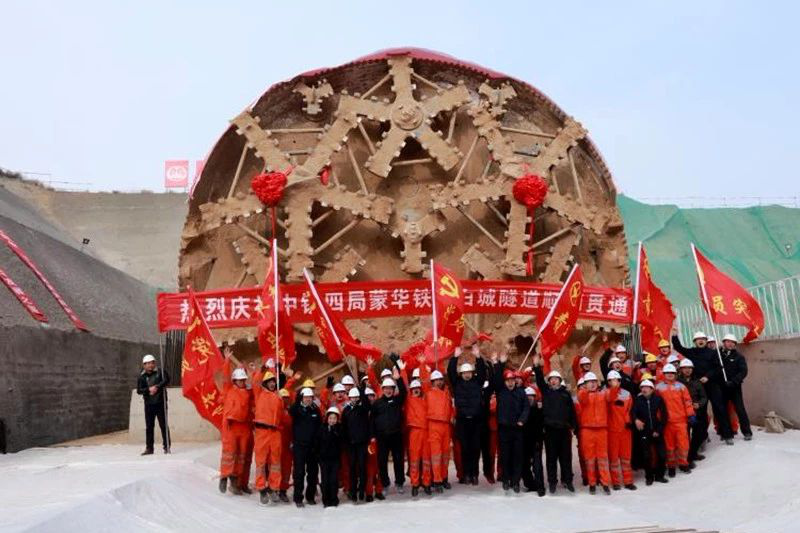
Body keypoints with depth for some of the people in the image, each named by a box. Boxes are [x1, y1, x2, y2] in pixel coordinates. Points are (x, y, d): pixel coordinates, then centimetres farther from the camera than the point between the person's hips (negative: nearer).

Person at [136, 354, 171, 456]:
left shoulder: (160, 372, 0)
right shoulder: (142, 377, 5)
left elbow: (166, 380, -14)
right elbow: (139, 390, 0)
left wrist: (157, 387, -23)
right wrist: (149, 389, -15)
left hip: (160, 402, -2)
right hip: (149, 404, 2)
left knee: (163, 425, 1)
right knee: (149, 427, 6)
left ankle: (166, 447, 7)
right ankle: (149, 448, 12)